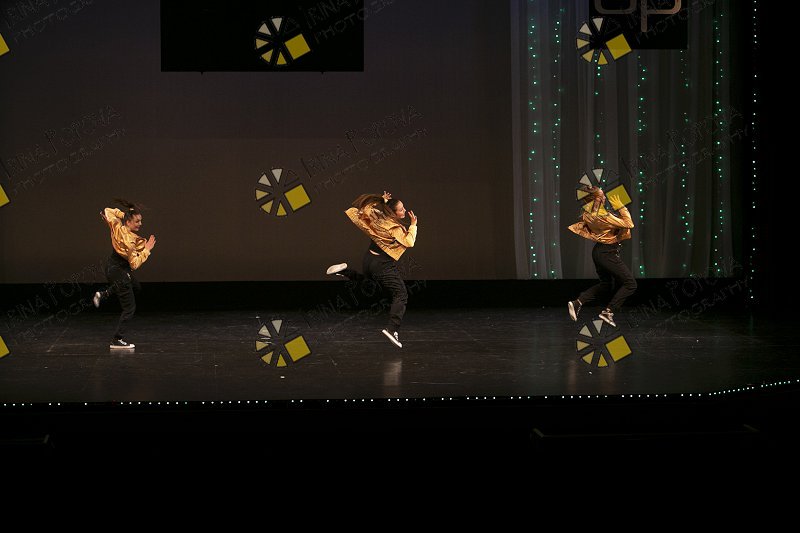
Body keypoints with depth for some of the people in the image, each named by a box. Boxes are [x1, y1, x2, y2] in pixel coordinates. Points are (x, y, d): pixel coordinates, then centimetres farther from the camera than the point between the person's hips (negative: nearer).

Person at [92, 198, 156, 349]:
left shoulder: (117, 226, -9)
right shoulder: (128, 240, -30)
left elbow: (106, 212, 9)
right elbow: (135, 264, -28)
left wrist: (122, 213, 5)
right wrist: (146, 249, -22)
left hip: (111, 266, 9)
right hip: (118, 272, -9)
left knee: (135, 286, 36)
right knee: (129, 308, 2)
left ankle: (103, 294, 30)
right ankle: (117, 341, 5)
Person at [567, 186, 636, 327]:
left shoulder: (587, 213, -3)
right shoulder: (603, 216, -26)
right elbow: (628, 224, -21)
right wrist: (621, 207, -13)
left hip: (598, 251, 9)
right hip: (608, 253, -9)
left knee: (605, 285, 24)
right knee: (630, 284, 3)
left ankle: (577, 302, 10)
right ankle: (608, 312, -3)